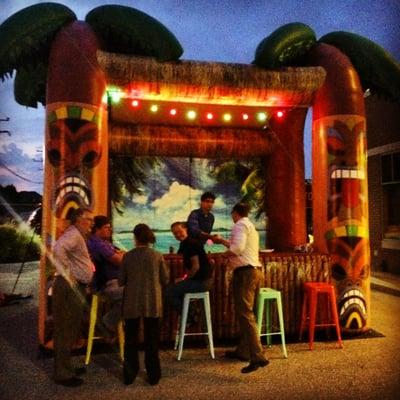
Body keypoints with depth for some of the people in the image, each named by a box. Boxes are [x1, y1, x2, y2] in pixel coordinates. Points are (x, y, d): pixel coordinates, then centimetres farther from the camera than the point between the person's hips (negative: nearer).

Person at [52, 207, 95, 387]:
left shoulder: (79, 236, 20)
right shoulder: (73, 234, -13)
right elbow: (58, 248, -33)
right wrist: (67, 273, -27)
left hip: (77, 288, 10)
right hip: (70, 287, -10)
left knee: (71, 329, 18)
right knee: (65, 330, -1)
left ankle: (67, 367, 31)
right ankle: (62, 373, 9)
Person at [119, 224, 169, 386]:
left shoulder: (127, 256, -6)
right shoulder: (157, 256, -7)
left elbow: (121, 281, 0)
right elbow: (165, 280, 0)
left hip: (132, 304, 0)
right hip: (152, 304, 0)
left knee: (131, 340, 16)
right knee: (152, 340, 12)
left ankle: (129, 376, 24)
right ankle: (153, 376, 18)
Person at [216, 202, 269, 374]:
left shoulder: (240, 225, -9)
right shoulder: (250, 226, 23)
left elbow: (238, 248, -25)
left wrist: (223, 254, -9)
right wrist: (222, 241, 40)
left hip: (245, 273, -10)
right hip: (255, 271, 10)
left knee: (245, 314, -11)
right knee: (245, 312, 17)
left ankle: (258, 357, -15)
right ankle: (243, 350, 26)